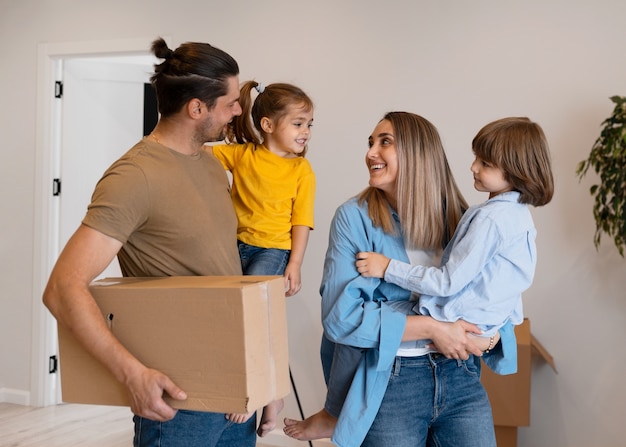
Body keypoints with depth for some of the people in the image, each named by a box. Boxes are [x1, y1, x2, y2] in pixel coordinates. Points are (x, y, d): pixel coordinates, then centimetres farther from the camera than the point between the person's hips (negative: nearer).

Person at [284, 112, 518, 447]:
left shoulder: (459, 219, 4)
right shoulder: (355, 217, -6)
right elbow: (340, 316, -14)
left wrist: (487, 337, -15)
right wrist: (431, 328, -16)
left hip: (461, 378, 3)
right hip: (390, 381, -3)